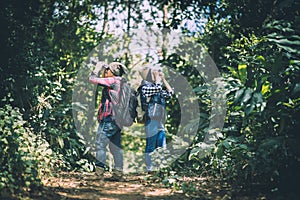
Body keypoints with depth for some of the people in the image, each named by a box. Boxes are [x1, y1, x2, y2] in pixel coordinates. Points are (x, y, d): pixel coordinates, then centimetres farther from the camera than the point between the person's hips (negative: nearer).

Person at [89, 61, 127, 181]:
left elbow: (93, 80, -10)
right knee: (116, 147, 11)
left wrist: (97, 68, 5)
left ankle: (99, 174, -7)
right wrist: (103, 73, 21)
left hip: (109, 119, -9)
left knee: (100, 146, -6)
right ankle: (118, 173, 12)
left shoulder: (113, 80, -11)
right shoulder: (120, 82, 15)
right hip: (118, 120, 9)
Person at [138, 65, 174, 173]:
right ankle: (150, 168, -3)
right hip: (151, 121, -8)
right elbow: (158, 87, -21)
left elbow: (170, 92, 20)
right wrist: (156, 75, -6)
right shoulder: (144, 87, -7)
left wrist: (163, 79, 16)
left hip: (160, 122, 9)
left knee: (162, 147, 9)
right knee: (150, 146, -6)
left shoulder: (157, 89, 18)